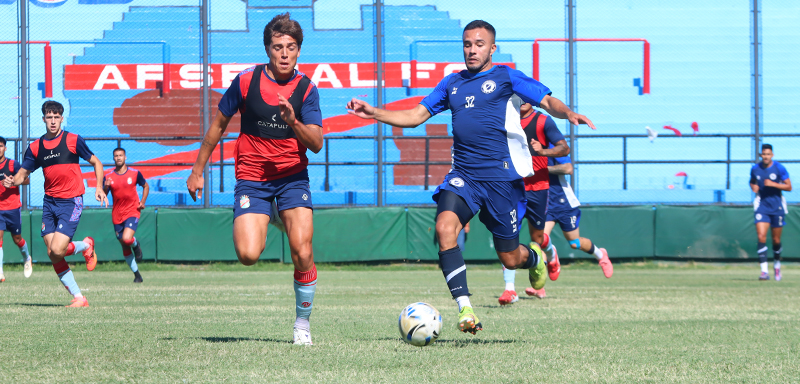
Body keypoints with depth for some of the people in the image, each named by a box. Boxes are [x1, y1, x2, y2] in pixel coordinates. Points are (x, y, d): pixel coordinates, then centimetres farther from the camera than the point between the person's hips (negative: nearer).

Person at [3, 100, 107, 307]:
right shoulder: (35, 147, 7)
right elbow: (23, 173, 11)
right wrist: (12, 182, -12)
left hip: (71, 201, -5)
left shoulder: (73, 140, -4)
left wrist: (99, 187, -9)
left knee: (57, 250, -19)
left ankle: (86, 246, 14)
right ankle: (78, 298, 7)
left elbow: (96, 162, 5)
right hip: (49, 202, 5)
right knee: (52, 255, -2)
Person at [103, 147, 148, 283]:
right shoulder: (108, 177, -1)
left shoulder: (135, 173, -2)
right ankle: (137, 274, 20)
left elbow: (145, 186, 14)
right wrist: (105, 187, -21)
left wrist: (142, 202, 0)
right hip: (117, 215, 2)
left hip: (132, 212, -2)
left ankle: (136, 244, 11)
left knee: (126, 239, -26)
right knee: (125, 248, 6)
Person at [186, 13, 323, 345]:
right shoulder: (246, 81, -5)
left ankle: (302, 322, 4)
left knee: (302, 252, -17)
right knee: (248, 255, -16)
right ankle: (265, 219, 21)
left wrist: (294, 122, -30)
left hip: (292, 177, 0)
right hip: (251, 177, 0)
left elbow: (316, 144, -10)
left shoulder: (306, 89, -4)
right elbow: (219, 124, 8)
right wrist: (198, 171, 11)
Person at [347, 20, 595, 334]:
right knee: (445, 226, -26)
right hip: (463, 175, 3)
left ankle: (535, 258, 42)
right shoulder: (452, 83, 15)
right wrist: (375, 113, 5)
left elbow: (548, 101, -3)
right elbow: (416, 116, 17)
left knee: (510, 259, 2)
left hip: (502, 176, -3)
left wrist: (568, 113, -25)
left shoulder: (506, 77, 3)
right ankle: (464, 309, -26)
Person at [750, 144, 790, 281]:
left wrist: (773, 184, -20)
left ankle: (777, 265, 34)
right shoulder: (755, 169, 1)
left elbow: (789, 187, -6)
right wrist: (753, 186, -2)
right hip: (762, 206, 1)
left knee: (776, 240, 7)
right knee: (761, 237, -16)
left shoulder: (779, 168, -7)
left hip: (777, 208, -1)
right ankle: (764, 271, -18)